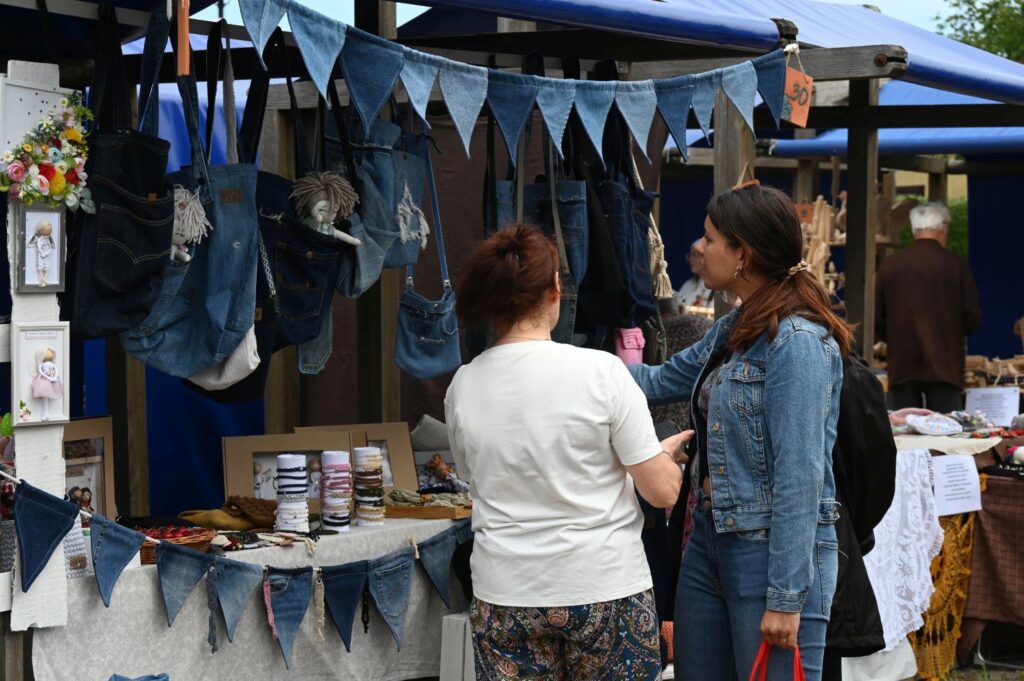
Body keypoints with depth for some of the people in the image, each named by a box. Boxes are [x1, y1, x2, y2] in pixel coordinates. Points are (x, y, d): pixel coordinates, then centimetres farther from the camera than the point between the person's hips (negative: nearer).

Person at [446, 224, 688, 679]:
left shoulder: (463, 385, -2)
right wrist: (666, 452, 13)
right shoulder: (601, 371, -12)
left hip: (506, 594, 3)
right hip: (605, 589, -3)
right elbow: (663, 491, -10)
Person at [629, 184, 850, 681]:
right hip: (710, 541, 9)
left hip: (772, 549, -9)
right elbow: (663, 380, 27)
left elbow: (800, 477, -20)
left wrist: (786, 598, -20)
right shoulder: (732, 330, 11)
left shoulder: (797, 342, -17)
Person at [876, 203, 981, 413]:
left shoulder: (890, 265, 2)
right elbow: (973, 319, -1)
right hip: (944, 366, -2)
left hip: (901, 366, 2)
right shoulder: (956, 265, -3)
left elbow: (877, 319, 5)